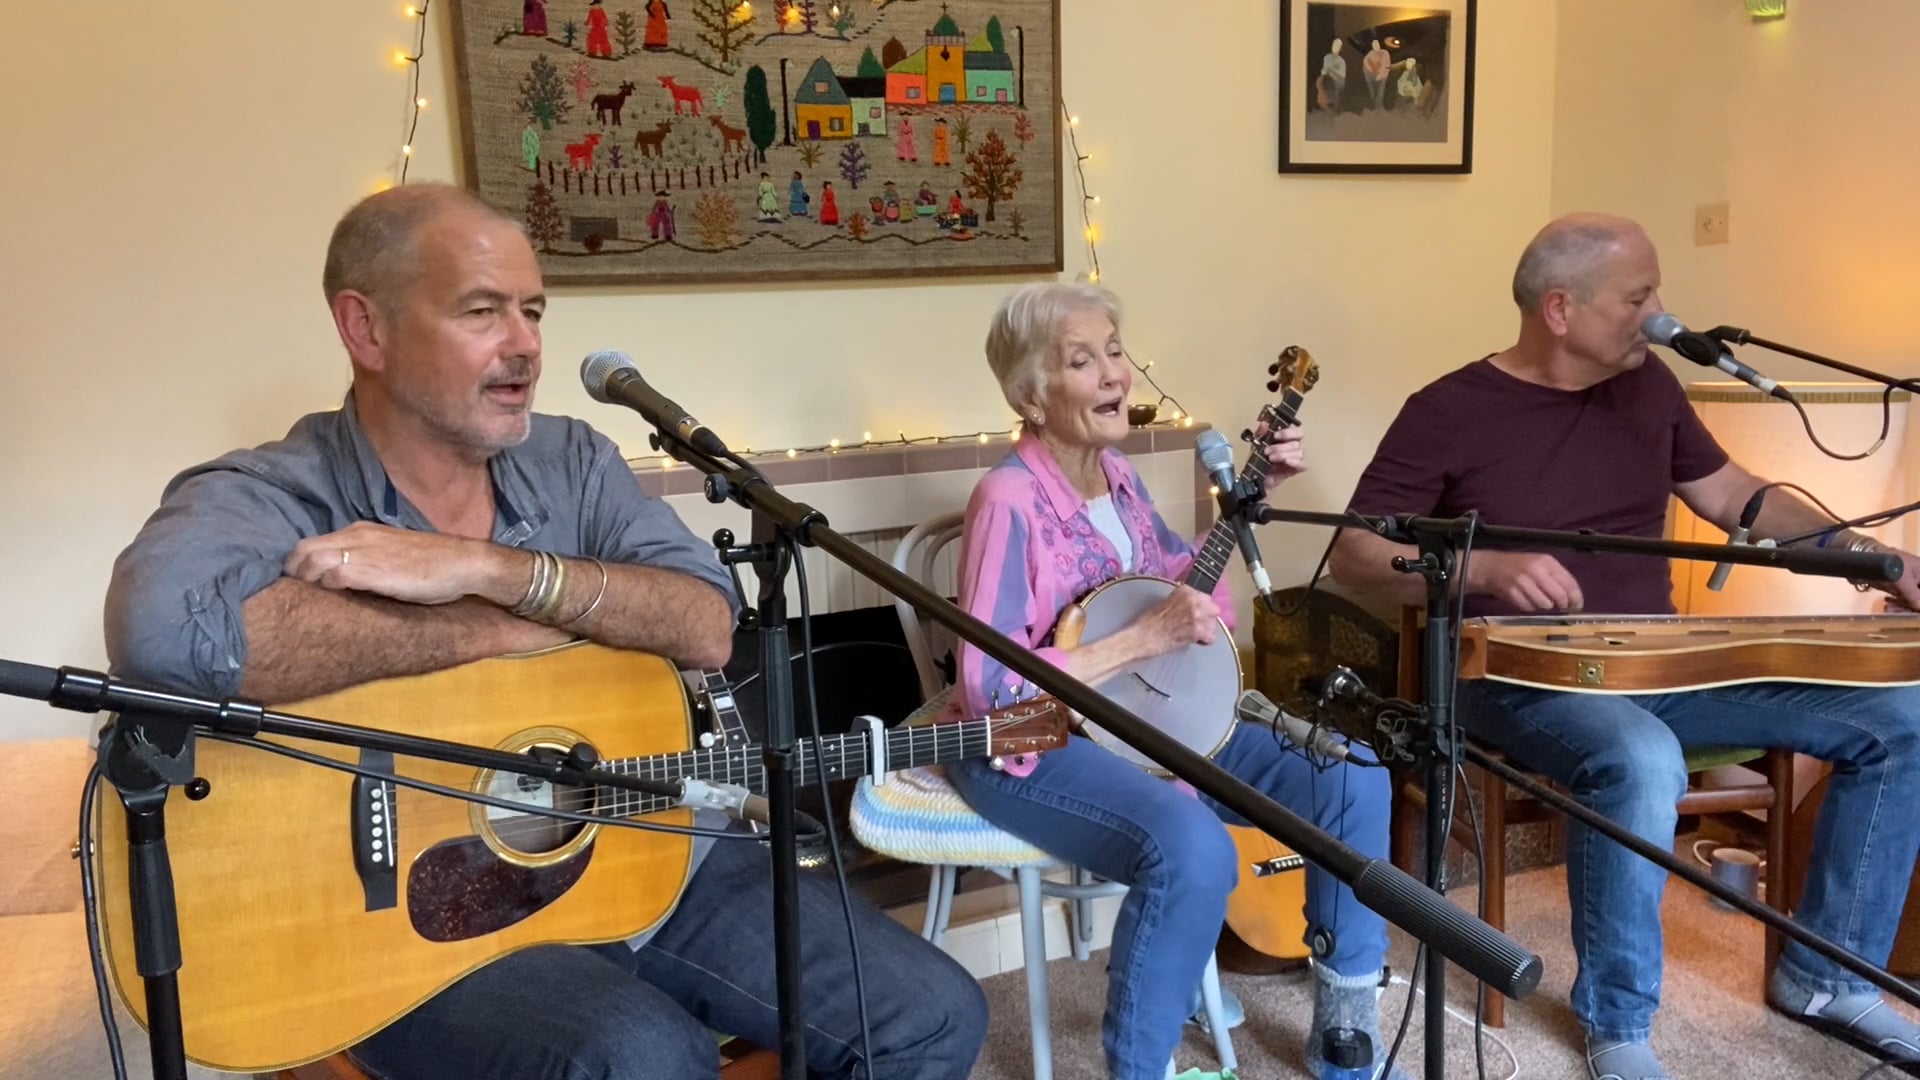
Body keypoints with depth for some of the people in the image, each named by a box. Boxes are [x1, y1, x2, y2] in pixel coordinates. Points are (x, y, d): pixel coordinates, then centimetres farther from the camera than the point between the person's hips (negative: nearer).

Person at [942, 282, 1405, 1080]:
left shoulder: (1115, 473, 5)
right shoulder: (1010, 500, -19)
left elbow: (1181, 584, 17)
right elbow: (990, 689, -24)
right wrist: (1148, 639, -24)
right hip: (1031, 745, -8)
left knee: (1350, 776, -6)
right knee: (1193, 848, -36)